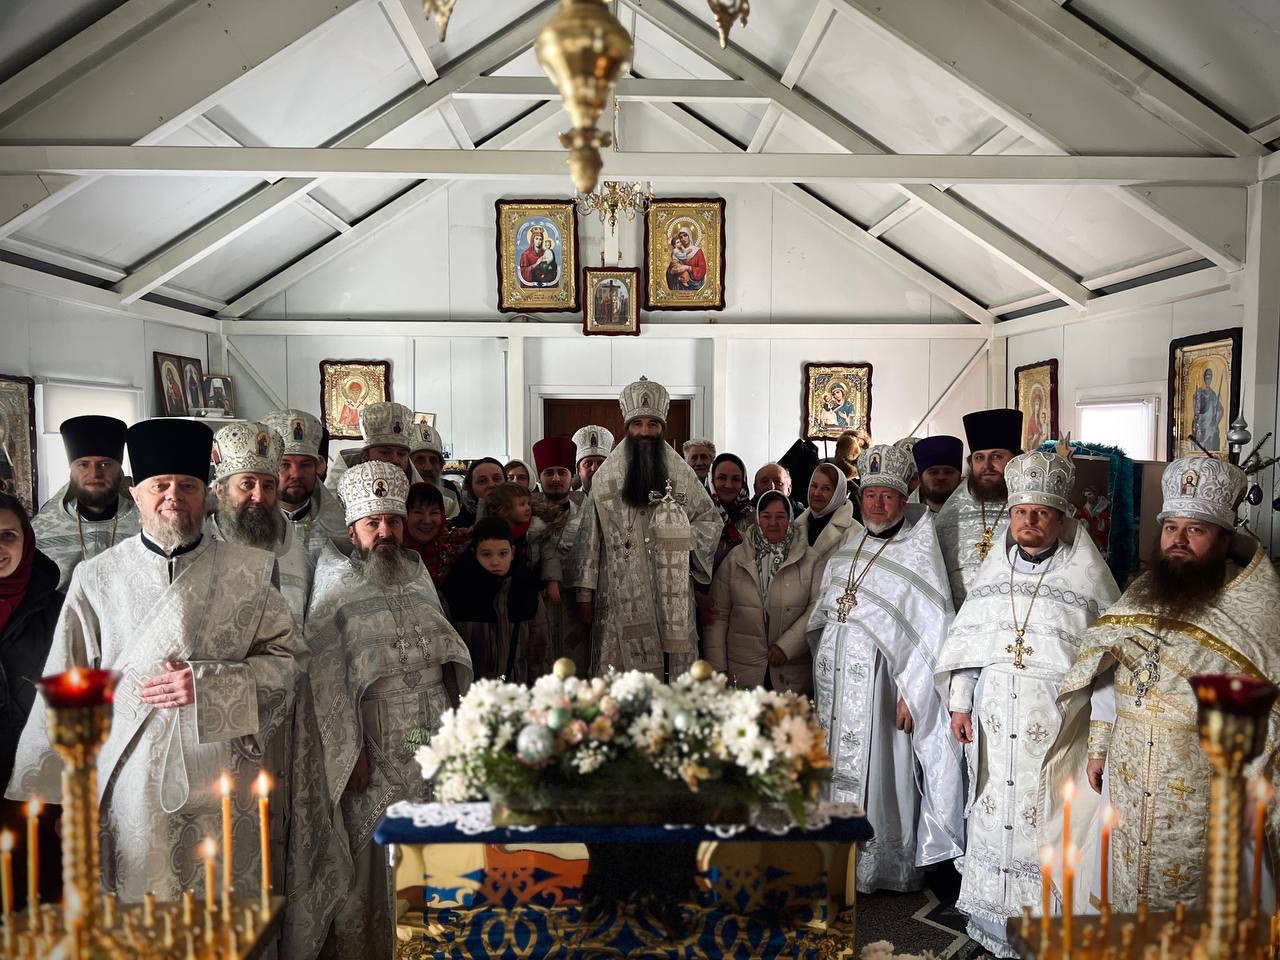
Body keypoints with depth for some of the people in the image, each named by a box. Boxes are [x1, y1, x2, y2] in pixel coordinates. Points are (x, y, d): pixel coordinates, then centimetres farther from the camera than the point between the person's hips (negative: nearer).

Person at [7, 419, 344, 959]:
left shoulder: (250, 571, 1)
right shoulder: (96, 579, 5)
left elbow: (288, 661, -1)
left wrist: (208, 684, -13)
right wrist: (41, 793, 6)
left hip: (229, 784, -1)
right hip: (136, 787, 1)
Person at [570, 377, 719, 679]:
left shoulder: (681, 473, 8)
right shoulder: (606, 476, 6)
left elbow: (710, 519, 16)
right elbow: (590, 535, 5)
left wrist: (683, 542, -3)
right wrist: (585, 591, 2)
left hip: (671, 595, 1)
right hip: (621, 595, -1)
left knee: (674, 663, -2)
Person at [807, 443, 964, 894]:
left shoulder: (919, 555, -7)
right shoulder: (849, 546, 11)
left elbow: (933, 629, -12)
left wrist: (910, 692, -15)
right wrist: (821, 679, 16)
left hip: (878, 683, -5)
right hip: (833, 681, 6)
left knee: (878, 774, 0)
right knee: (837, 769, 11)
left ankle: (885, 866, 16)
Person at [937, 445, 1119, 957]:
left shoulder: (1086, 577, -4)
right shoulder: (994, 570, 7)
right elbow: (965, 639, 10)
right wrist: (960, 703, 7)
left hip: (1057, 720, -4)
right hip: (995, 719, 4)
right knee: (993, 811, 11)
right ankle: (992, 918, 26)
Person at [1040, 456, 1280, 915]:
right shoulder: (1139, 596, 3)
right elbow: (1106, 678, 10)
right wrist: (1097, 748, 11)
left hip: (1202, 790, -4)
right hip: (1128, 780, 4)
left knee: (1188, 894, 8)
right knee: (1128, 880, 17)